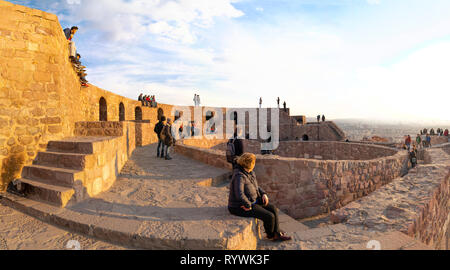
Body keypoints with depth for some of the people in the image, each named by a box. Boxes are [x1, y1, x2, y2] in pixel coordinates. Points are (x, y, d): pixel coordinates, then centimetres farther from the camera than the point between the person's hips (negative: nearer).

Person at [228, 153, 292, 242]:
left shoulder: (251, 173, 2)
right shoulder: (239, 176, -28)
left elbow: (255, 187, 16)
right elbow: (239, 195, -39)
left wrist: (264, 194, 0)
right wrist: (248, 206, -25)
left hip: (252, 201, 10)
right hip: (242, 207, -10)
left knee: (273, 209, 3)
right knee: (270, 216, -10)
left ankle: (277, 234, 12)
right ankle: (270, 234, 19)